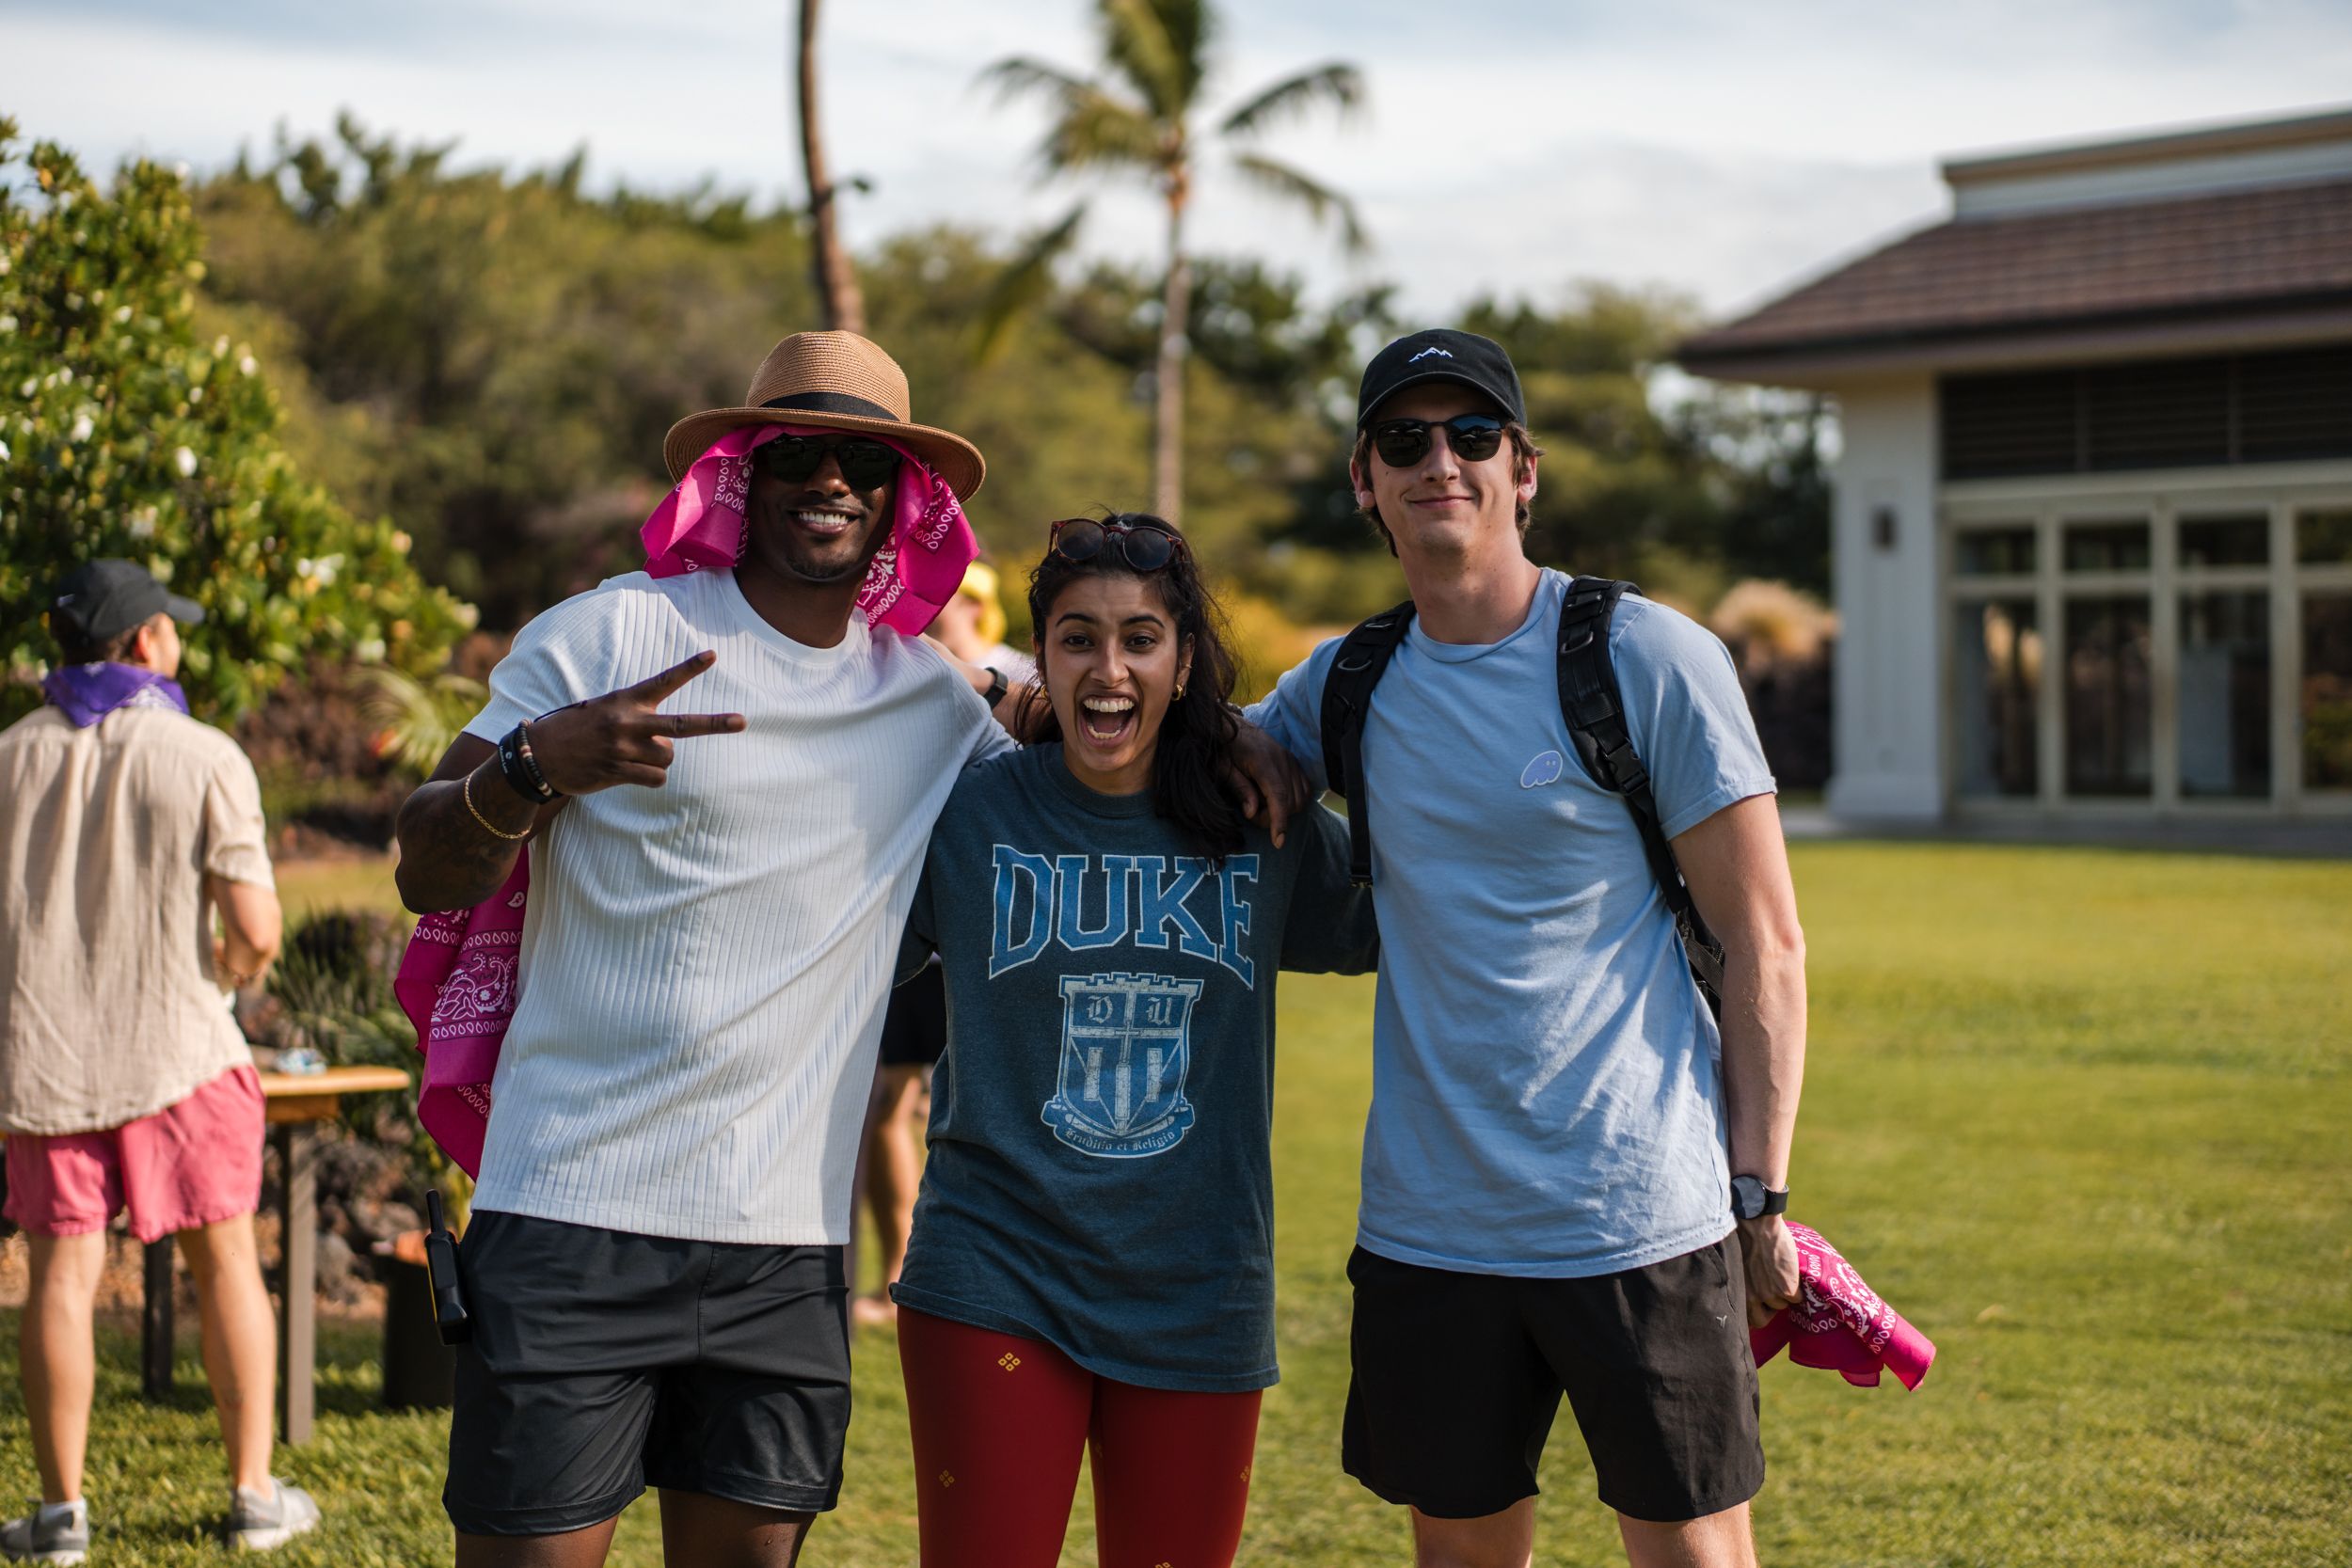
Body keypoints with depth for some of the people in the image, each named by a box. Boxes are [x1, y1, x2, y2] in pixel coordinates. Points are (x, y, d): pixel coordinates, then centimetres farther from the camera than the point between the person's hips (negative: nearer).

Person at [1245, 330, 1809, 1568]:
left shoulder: (1649, 657, -5)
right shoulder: (1347, 681, 7)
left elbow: (1765, 945, -4)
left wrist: (1760, 1193, -8)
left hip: (1644, 1222, -4)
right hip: (1426, 1225, 4)